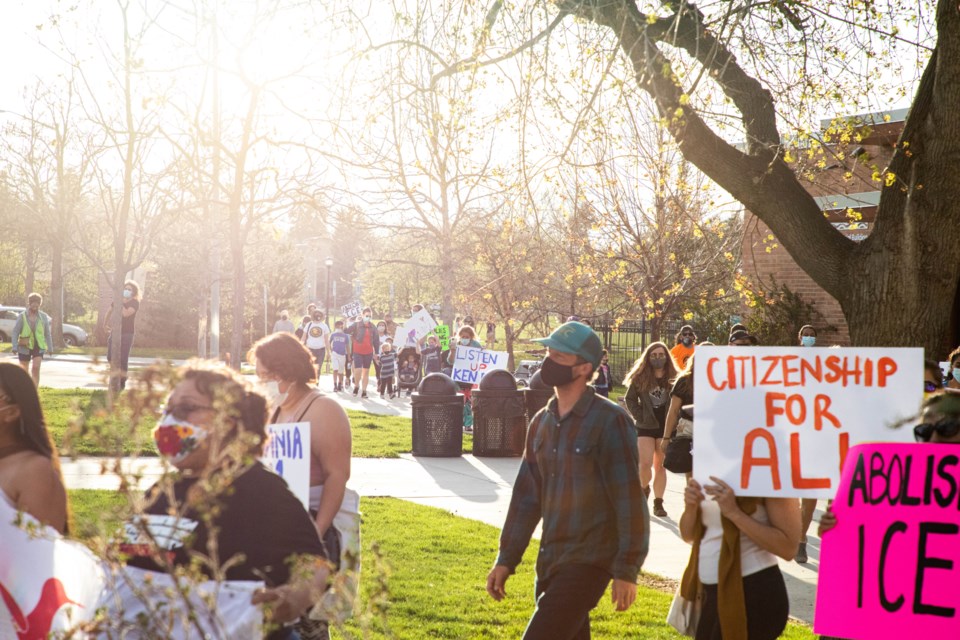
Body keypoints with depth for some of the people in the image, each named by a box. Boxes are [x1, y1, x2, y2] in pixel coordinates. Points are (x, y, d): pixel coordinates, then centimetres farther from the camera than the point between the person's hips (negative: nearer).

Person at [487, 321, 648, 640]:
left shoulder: (610, 421, -13)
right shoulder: (542, 422, 9)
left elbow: (629, 500, -14)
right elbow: (526, 495, 13)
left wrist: (627, 570, -16)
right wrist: (506, 560, 11)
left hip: (590, 560, -7)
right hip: (550, 559, 7)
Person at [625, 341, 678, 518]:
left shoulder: (673, 378, -1)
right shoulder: (640, 378, 0)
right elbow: (630, 399, 6)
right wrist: (639, 416, -3)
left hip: (666, 427, 0)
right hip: (646, 426, 0)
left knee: (660, 466, 6)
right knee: (645, 464, -9)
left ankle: (658, 503, 11)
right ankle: (644, 489, 22)